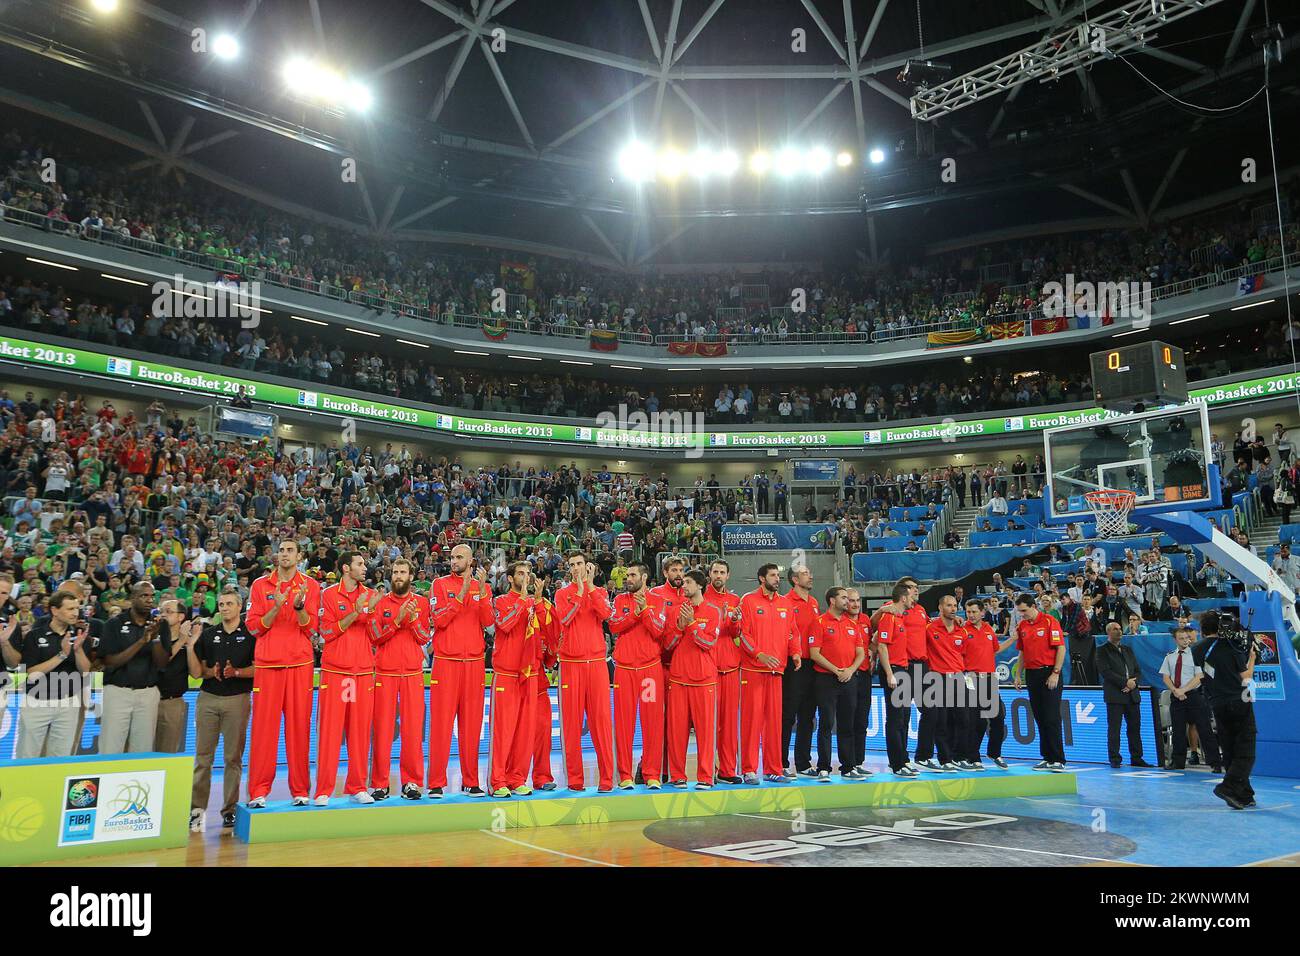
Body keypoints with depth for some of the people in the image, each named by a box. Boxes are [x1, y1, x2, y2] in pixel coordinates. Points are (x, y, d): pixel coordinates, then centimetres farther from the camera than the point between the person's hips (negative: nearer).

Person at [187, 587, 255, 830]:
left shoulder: (250, 634, 2)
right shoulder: (207, 634, 10)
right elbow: (196, 672, 7)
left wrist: (236, 672, -16)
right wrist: (190, 646, -8)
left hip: (238, 699, -2)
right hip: (208, 698, 2)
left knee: (233, 757, 3)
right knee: (202, 756, 3)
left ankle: (230, 809, 11)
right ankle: (197, 809, 9)